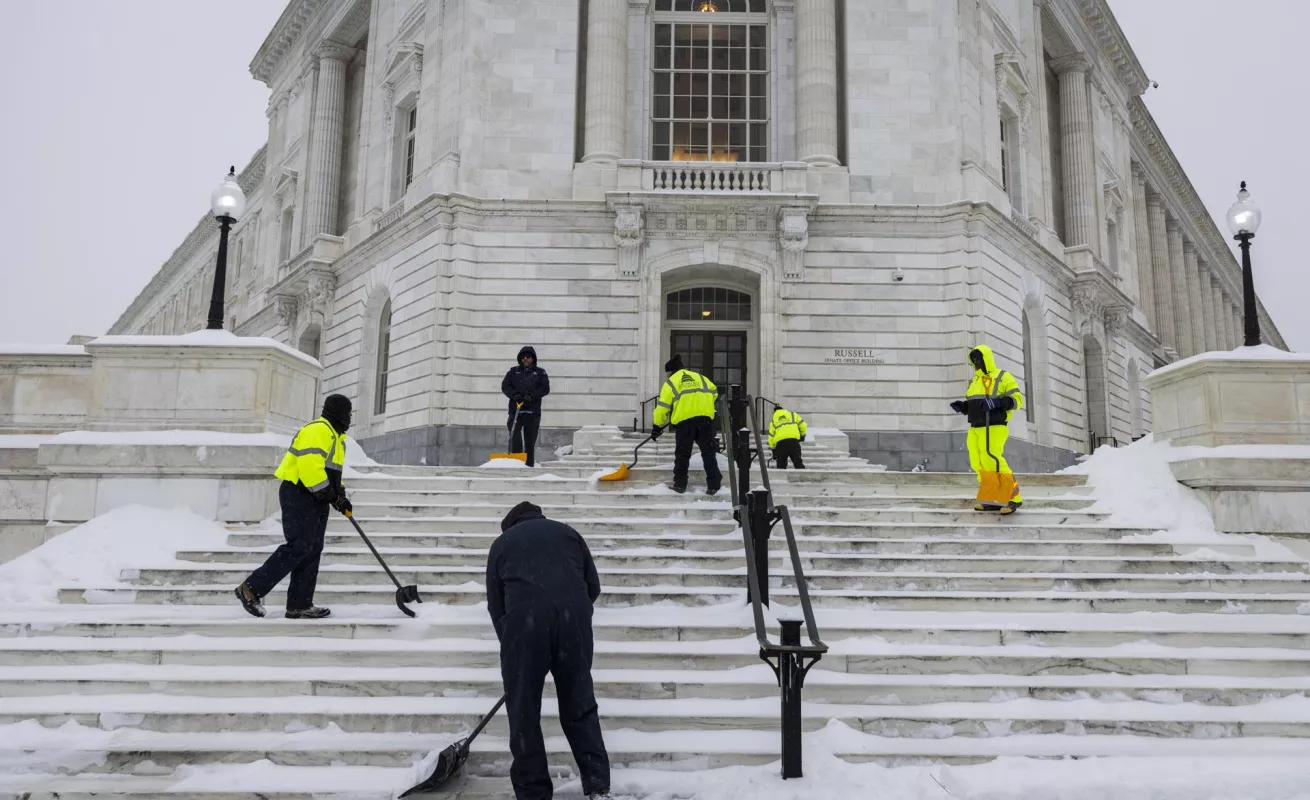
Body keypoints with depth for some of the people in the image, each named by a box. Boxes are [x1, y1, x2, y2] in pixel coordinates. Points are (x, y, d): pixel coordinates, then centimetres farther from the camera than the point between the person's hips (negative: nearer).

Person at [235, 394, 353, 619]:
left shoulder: (335, 436, 21)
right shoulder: (317, 430, -13)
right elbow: (309, 466, -24)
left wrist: (340, 496, 13)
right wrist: (329, 494, -20)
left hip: (315, 499, 11)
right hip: (299, 495, -11)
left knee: (312, 551, 7)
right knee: (298, 547, -15)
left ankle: (300, 605, 8)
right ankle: (252, 588, -7)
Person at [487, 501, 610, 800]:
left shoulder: (503, 542, 25)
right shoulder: (567, 533, 28)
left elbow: (495, 604, 21)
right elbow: (594, 586, 23)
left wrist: (509, 644, 30)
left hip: (524, 617, -2)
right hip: (572, 613, 2)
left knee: (524, 714, 10)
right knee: (580, 706, 15)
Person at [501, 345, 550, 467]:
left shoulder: (540, 372, 11)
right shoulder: (513, 371, 15)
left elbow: (545, 388, -1)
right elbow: (505, 385, 6)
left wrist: (532, 395, -17)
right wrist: (513, 394, -14)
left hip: (532, 412, 0)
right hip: (515, 410, 0)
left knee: (530, 441, 3)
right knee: (514, 437, -15)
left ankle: (529, 465, 8)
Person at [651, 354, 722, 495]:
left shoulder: (671, 382, 12)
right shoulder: (700, 377, 23)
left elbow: (663, 406, 7)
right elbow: (714, 393, 20)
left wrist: (657, 426, 15)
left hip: (684, 420, -3)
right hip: (705, 418, 3)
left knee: (682, 453, 10)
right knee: (708, 452, 7)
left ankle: (680, 484, 11)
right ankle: (713, 484, 2)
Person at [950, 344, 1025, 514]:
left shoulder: (1003, 377, -2)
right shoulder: (975, 381, 20)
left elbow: (1017, 399, -9)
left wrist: (997, 402, -25)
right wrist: (961, 406, 3)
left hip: (994, 427, -8)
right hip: (976, 428, 8)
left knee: (992, 460, -18)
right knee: (978, 463, 2)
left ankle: (1013, 497, -9)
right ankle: (993, 500, 7)